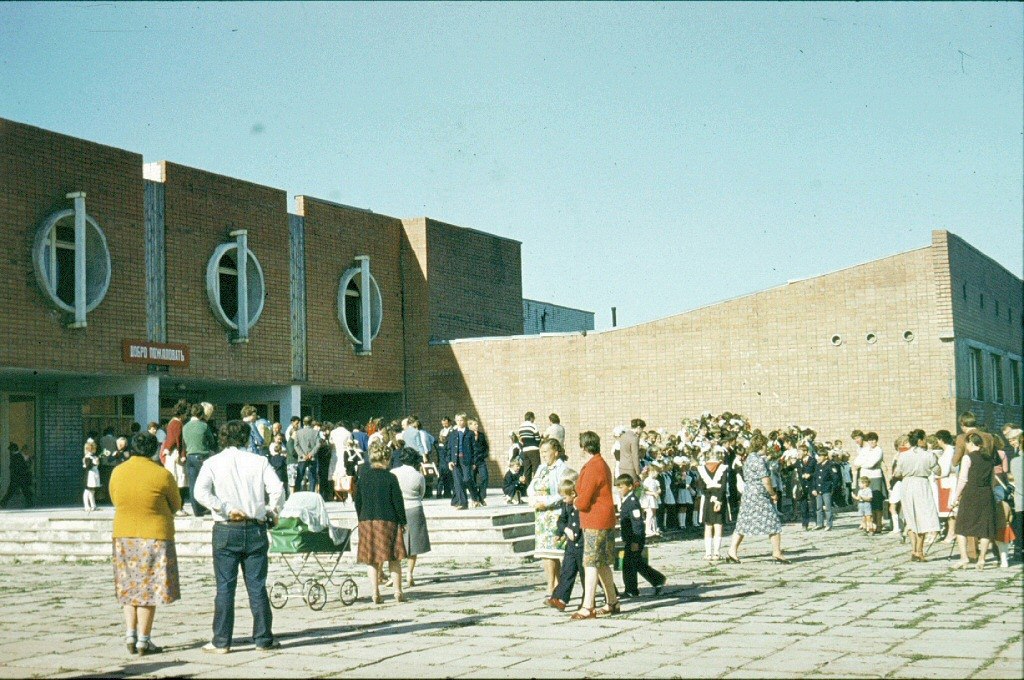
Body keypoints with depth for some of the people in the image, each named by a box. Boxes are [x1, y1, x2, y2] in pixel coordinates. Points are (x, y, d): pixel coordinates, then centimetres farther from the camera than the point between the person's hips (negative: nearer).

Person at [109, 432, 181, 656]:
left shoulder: (117, 472, 1)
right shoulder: (162, 474, -11)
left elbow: (115, 501, 13)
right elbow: (175, 506, 1)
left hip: (123, 536, 4)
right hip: (155, 536, -4)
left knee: (129, 587, 16)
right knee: (149, 588, 2)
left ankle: (130, 634, 9)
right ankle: (143, 640, 3)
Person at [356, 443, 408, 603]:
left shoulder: (363, 477, 2)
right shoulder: (390, 478, -8)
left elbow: (358, 501, 7)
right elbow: (398, 502, -7)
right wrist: (402, 521, 3)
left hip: (367, 520, 3)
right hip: (388, 521, -3)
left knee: (371, 559, 7)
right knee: (394, 559, 7)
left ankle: (375, 593, 2)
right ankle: (398, 592, 6)